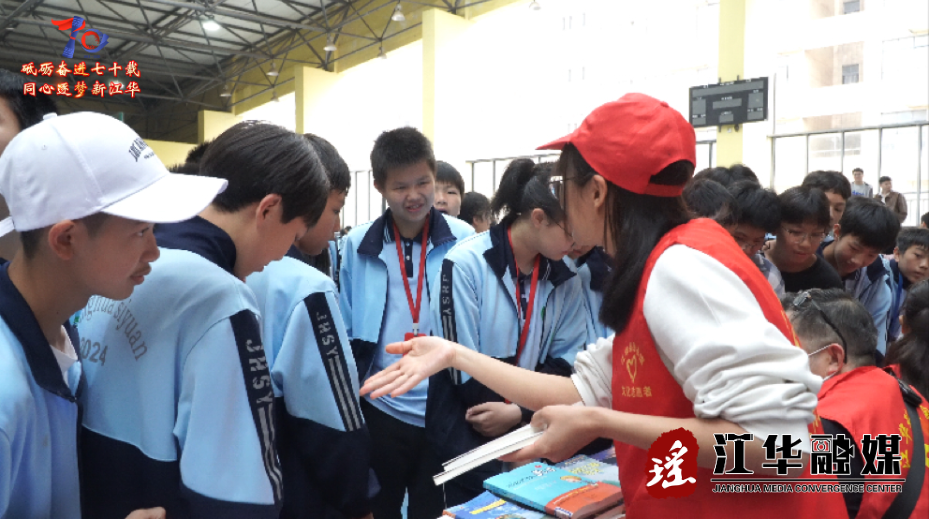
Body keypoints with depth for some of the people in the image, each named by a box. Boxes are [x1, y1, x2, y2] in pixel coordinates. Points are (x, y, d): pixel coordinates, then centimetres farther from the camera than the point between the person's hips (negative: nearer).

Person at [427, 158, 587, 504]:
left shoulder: (566, 278, -2)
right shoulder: (466, 263, -17)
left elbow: (564, 364, -3)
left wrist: (519, 413, -18)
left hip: (533, 431, 5)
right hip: (469, 435, -4)